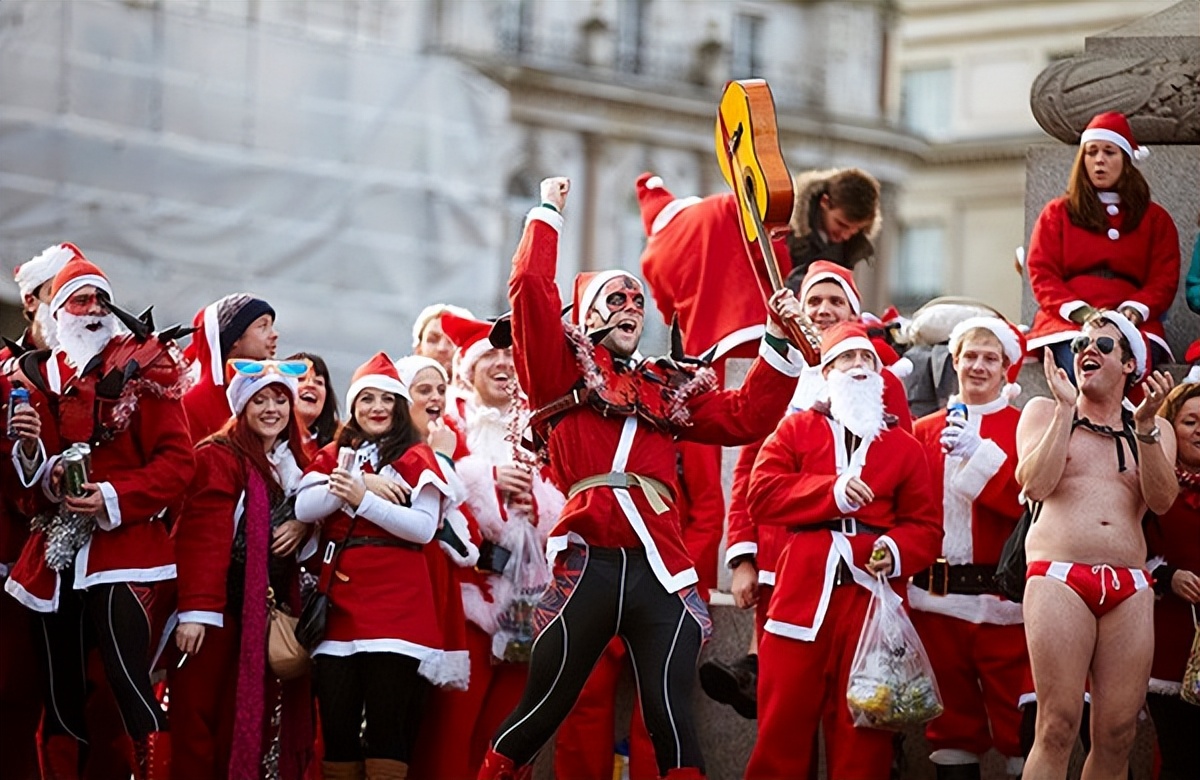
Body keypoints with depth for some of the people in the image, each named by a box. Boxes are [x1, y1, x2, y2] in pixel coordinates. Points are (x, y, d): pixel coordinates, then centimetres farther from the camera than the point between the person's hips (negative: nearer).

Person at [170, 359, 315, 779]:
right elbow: (202, 536, -16)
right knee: (198, 717, -7)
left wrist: (303, 525, -1)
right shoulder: (220, 456, -8)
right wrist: (194, 610, -25)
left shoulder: (296, 462, 14)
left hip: (268, 609, 6)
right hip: (218, 605, -6)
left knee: (252, 717, 4)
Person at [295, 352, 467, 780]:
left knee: (388, 721, -7)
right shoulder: (332, 456, 17)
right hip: (340, 603, 4)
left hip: (396, 605, -4)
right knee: (335, 719, 1)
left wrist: (363, 500, -14)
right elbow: (303, 508, -1)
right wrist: (363, 482, -11)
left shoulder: (416, 457, 5)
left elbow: (424, 527, -8)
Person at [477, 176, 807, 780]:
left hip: (662, 571, 3)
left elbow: (746, 416, 17)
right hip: (588, 565, -3)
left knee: (671, 717, -5)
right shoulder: (560, 368, 12)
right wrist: (549, 213, 9)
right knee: (541, 711, 1)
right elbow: (530, 288, 1)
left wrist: (780, 341, 10)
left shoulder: (669, 388, 23)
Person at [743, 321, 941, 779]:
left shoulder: (904, 446, 16)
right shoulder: (796, 429, 13)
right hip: (802, 593, -1)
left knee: (861, 739, 0)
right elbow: (762, 496, -1)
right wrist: (831, 492, -11)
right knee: (784, 725, -2)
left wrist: (897, 551, -11)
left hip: (872, 595, 1)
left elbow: (926, 528, 10)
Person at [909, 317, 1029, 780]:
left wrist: (980, 455, -18)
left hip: (1001, 597, -3)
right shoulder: (925, 431, 13)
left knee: (1017, 718, -6)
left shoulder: (1022, 429, 4)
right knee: (951, 711, 8)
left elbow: (1030, 500, -12)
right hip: (937, 594, 3)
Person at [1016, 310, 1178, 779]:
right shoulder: (1044, 412, 14)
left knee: (1117, 735, -3)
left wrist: (1144, 425, -7)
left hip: (1130, 587, 3)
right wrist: (1066, 408, -2)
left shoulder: (1157, 430, 19)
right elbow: (1036, 485, -3)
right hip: (1059, 576, -3)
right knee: (1058, 728, -14)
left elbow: (1161, 500, 1)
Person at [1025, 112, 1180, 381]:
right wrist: (1079, 311, -10)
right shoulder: (1057, 213, 21)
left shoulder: (1155, 219, 22)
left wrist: (1134, 310, -12)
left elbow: (1164, 279, 11)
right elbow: (1042, 274, 10)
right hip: (1068, 322, 0)